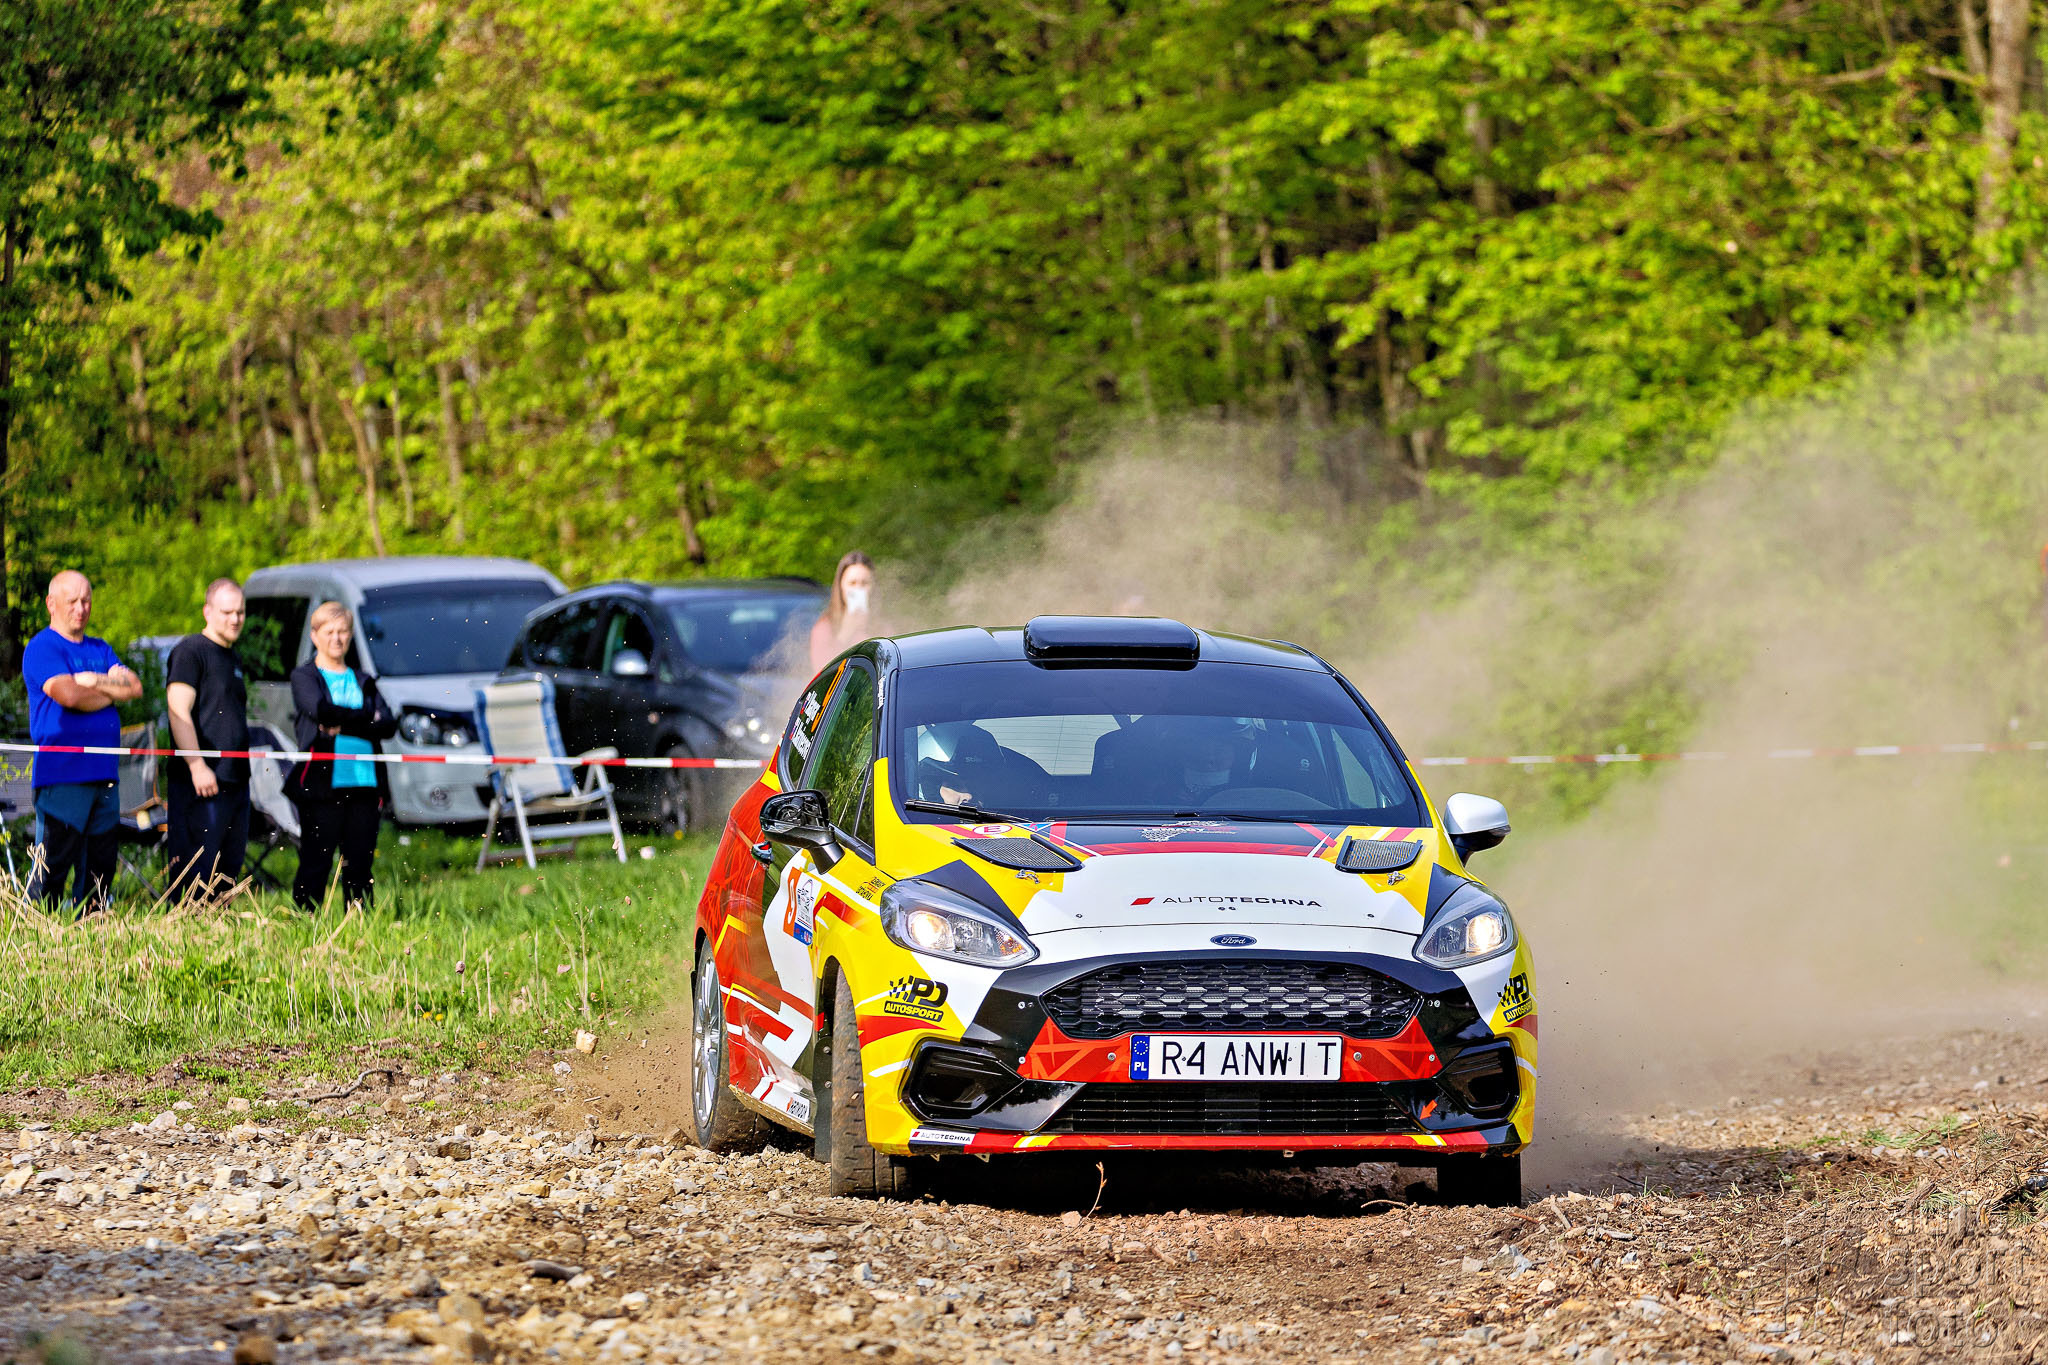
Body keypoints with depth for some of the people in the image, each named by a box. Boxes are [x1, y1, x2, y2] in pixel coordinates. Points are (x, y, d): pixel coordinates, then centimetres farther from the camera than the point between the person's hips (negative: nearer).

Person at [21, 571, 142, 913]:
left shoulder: (100, 650, 20)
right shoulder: (42, 648, -2)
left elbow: (134, 688, 7)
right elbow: (68, 694, -17)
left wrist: (93, 682, -8)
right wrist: (112, 688, -1)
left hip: (103, 772, 7)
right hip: (61, 775, -7)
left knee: (100, 865, 8)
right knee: (53, 864, -10)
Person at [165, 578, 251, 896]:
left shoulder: (233, 660, 21)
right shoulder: (190, 651, -5)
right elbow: (178, 712, -14)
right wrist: (197, 766, -22)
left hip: (236, 783, 9)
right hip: (203, 784, -9)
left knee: (230, 869, 8)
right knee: (197, 873, -12)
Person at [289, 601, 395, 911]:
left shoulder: (363, 682, 19)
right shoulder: (304, 676, 8)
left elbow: (388, 727, 4)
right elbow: (320, 709, -13)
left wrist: (341, 725, -8)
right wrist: (367, 718, -4)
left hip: (364, 784, 4)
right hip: (322, 784, -4)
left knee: (360, 868, 3)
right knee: (315, 866, -6)